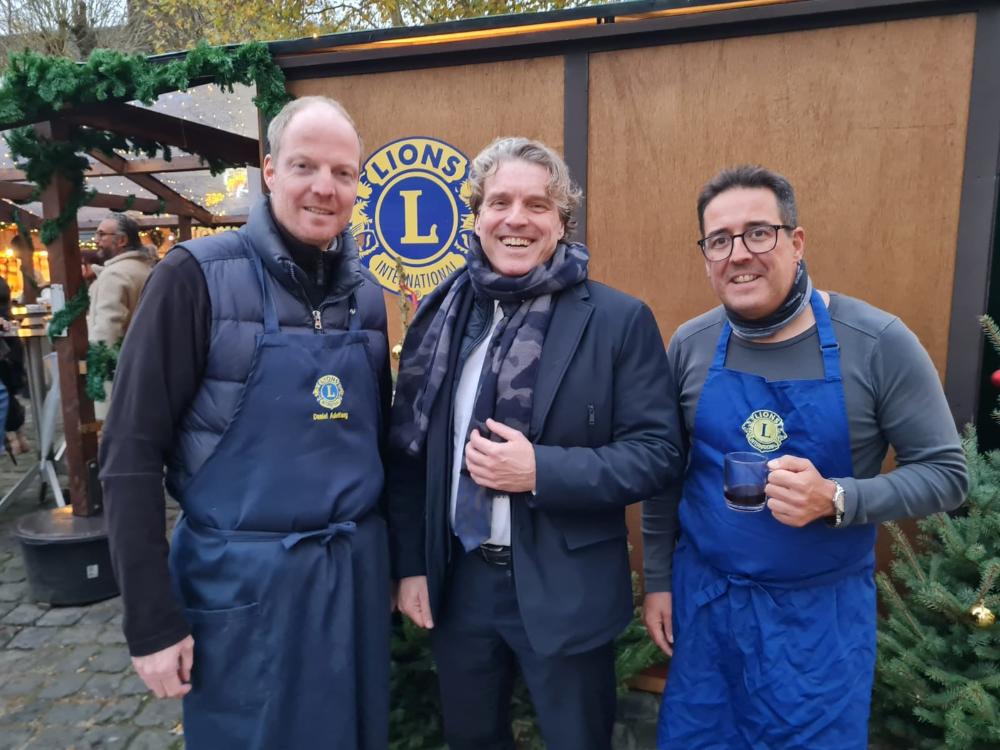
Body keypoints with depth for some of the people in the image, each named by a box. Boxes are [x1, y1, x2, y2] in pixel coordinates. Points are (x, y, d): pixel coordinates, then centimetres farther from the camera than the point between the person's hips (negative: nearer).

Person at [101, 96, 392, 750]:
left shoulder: (366, 292, 3)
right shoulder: (198, 276, -11)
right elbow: (132, 452, -10)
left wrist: (391, 558, 12)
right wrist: (152, 620, -10)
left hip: (357, 569, 5)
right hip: (243, 578, -4)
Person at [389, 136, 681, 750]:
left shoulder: (620, 319, -10)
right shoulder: (443, 314, 0)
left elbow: (655, 453, -11)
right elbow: (409, 450, 5)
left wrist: (541, 470, -23)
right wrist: (411, 565, 4)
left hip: (566, 588, -3)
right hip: (457, 581, 4)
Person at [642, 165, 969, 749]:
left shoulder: (879, 343, -14)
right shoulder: (690, 346, -5)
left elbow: (946, 472, -9)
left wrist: (835, 500, -25)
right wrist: (658, 580, 7)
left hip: (821, 612, -2)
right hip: (703, 600, 3)